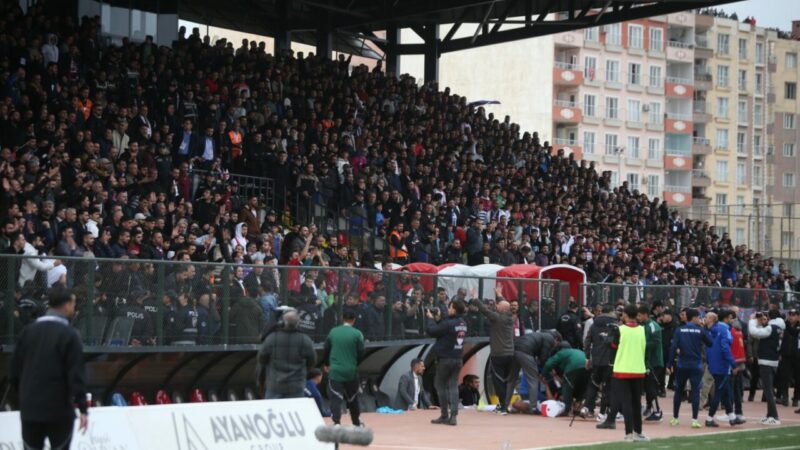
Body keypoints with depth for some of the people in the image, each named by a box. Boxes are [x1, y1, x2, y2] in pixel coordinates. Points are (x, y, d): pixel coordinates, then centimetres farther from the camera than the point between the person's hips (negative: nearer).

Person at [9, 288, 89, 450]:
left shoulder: (28, 331, 7)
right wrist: (83, 408, -12)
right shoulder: (69, 335, -10)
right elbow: (76, 374, -14)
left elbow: (15, 368, 11)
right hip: (59, 408, -4)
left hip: (29, 407, 4)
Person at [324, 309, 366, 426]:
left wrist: (327, 364, 25)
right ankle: (357, 423, 32)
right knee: (352, 397, 18)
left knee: (336, 398, -4)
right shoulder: (357, 334, -6)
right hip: (351, 371, 0)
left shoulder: (333, 332, 1)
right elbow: (361, 353, -6)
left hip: (335, 371, 0)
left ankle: (336, 423, -20)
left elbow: (326, 349, 8)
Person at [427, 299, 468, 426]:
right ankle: (453, 416, -3)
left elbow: (431, 331, -16)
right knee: (453, 386, 7)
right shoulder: (462, 323, 6)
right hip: (458, 359, 7)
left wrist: (430, 318, -3)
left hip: (445, 359, -7)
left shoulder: (449, 323, -19)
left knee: (440, 386, 7)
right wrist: (438, 320, 9)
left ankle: (444, 415, 8)